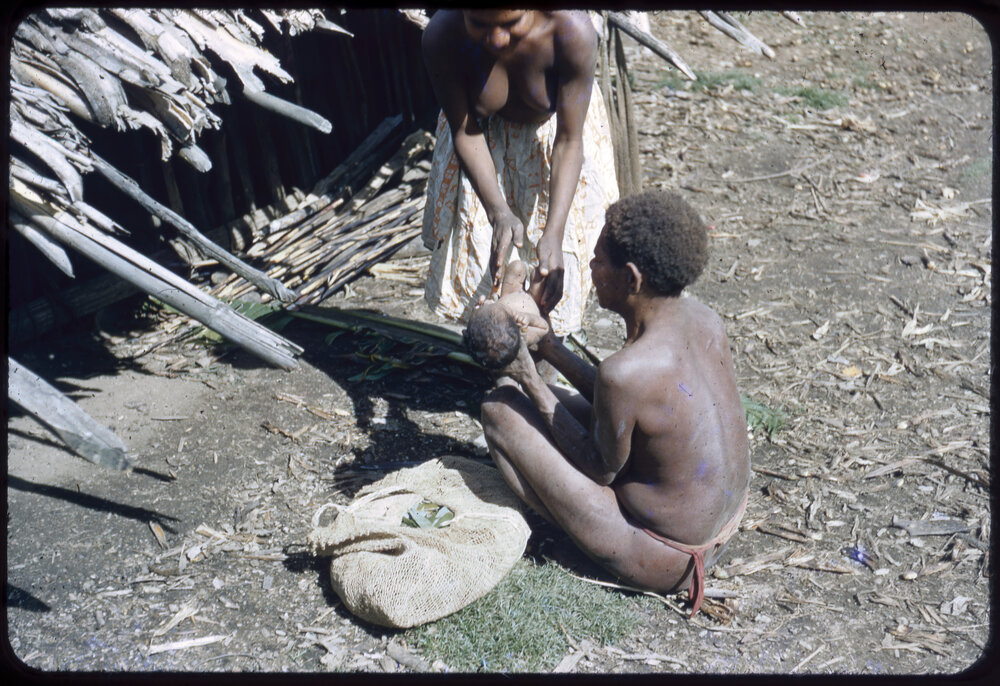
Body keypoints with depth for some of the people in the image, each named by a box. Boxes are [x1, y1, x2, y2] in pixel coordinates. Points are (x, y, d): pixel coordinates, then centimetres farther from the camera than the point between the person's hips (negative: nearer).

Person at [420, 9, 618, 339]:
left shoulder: (573, 32, -40)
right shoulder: (442, 36, -35)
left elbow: (569, 141, -31)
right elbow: (465, 132, -22)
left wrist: (554, 232, -40)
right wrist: (498, 212, -35)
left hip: (553, 126, -1)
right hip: (486, 132, 1)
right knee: (479, 246, 7)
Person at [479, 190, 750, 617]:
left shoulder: (625, 372, -33)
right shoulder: (704, 320, -9)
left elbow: (601, 470, -14)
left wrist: (530, 380, -11)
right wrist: (552, 350, 6)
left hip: (662, 561, -8)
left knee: (500, 407, -5)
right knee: (563, 402, 22)